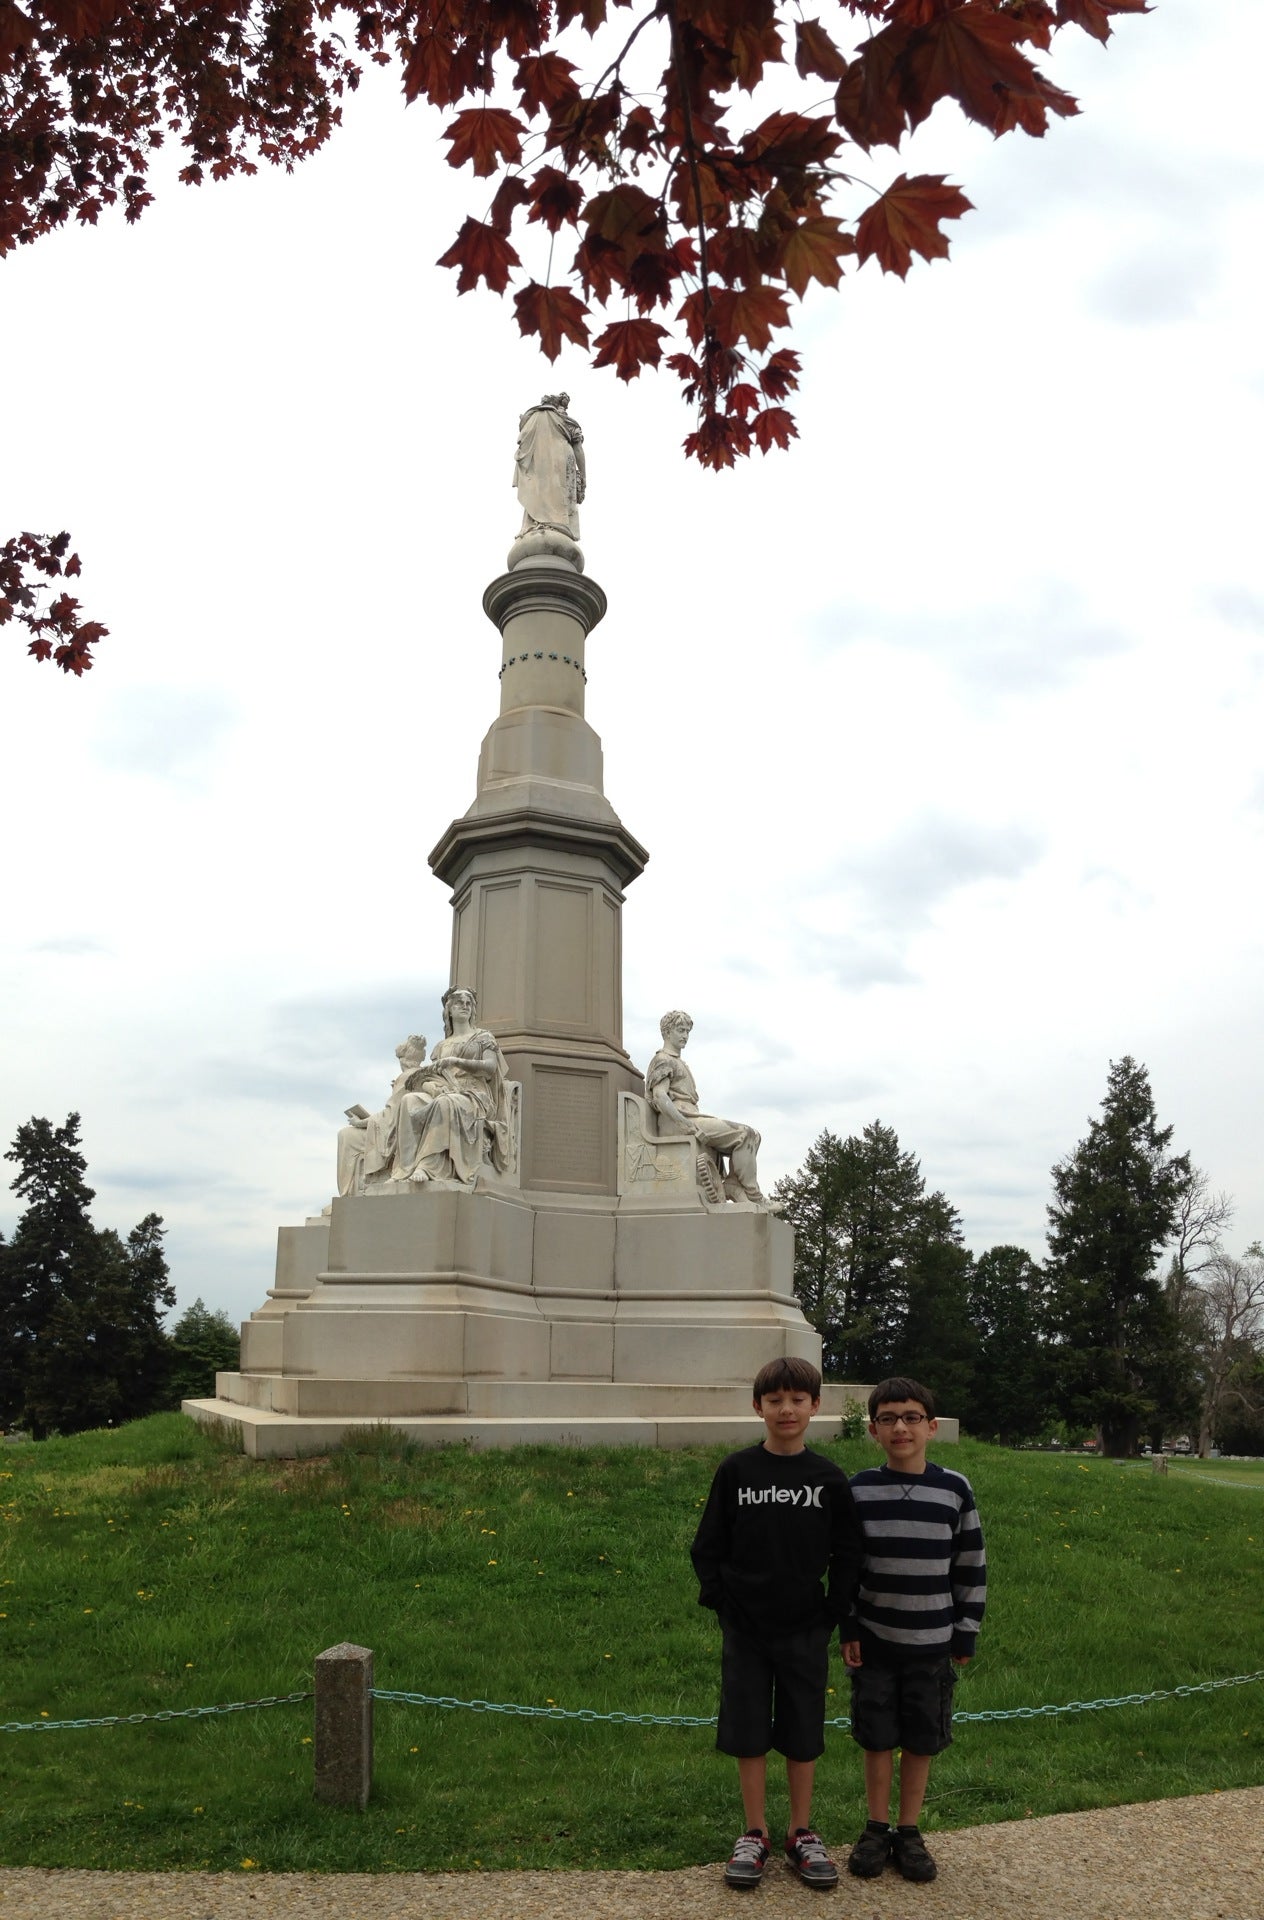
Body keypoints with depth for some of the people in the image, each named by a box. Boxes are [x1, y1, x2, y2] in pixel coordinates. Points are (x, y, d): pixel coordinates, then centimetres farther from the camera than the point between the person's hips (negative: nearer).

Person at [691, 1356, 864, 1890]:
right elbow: (708, 1546, 1)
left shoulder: (829, 1478, -3)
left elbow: (846, 1554, 3)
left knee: (803, 1735, 11)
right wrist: (720, 1600, -7)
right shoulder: (735, 1471, -5)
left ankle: (801, 1834, 27)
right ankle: (755, 1834, 24)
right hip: (745, 1627, 0)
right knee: (748, 1733, 7)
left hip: (805, 1630, 0)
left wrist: (834, 1612, -4)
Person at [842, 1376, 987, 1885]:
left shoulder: (954, 1490, -7)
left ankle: (908, 1832, 29)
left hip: (932, 1643, 0)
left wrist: (966, 1634, 2)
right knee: (877, 1739, 10)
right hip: (873, 1641, 0)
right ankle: (876, 1830, 28)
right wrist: (846, 1630, 0)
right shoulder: (858, 1490, -6)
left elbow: (971, 1568, 1)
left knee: (921, 1742, 11)